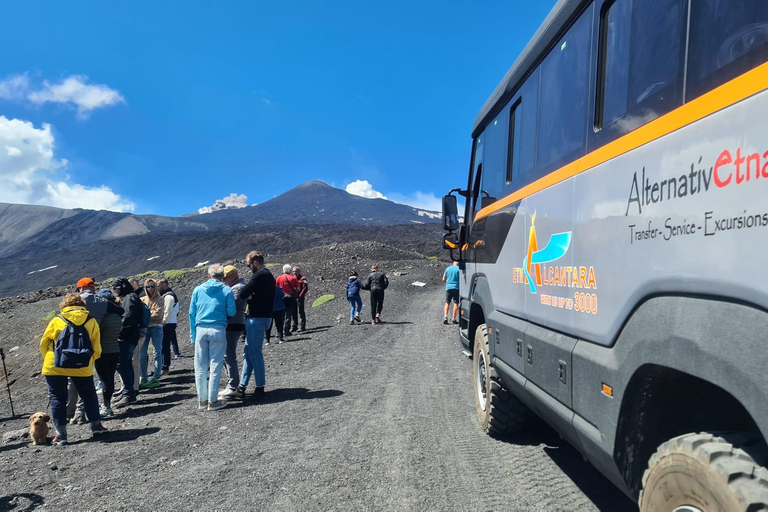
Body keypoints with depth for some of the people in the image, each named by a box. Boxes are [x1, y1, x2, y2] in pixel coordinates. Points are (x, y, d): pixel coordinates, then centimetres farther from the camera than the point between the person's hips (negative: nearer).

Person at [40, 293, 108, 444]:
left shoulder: (56, 320, 1)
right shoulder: (91, 321, 2)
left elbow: (44, 343, 5)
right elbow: (96, 349, 2)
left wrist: (48, 359, 20)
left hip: (55, 366, -1)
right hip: (82, 367, 1)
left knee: (57, 398, 9)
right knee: (89, 394, 17)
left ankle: (61, 433, 8)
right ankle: (96, 425, 19)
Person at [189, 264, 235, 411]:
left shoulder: (198, 290, 9)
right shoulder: (226, 290, 0)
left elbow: (192, 313, 9)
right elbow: (231, 312, -2)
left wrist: (193, 335, 14)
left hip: (201, 330, 3)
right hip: (218, 330, -3)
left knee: (200, 367, 9)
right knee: (215, 367, 2)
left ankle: (202, 401, 17)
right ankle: (213, 401, 5)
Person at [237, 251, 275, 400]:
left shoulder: (260, 275, -15)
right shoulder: (269, 275, 17)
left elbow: (243, 293, -20)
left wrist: (248, 295, 0)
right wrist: (251, 296, 2)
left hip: (257, 318, -10)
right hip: (265, 316, 10)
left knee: (255, 354, -2)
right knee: (248, 353, 14)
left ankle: (260, 387, 6)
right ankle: (242, 385, 19)